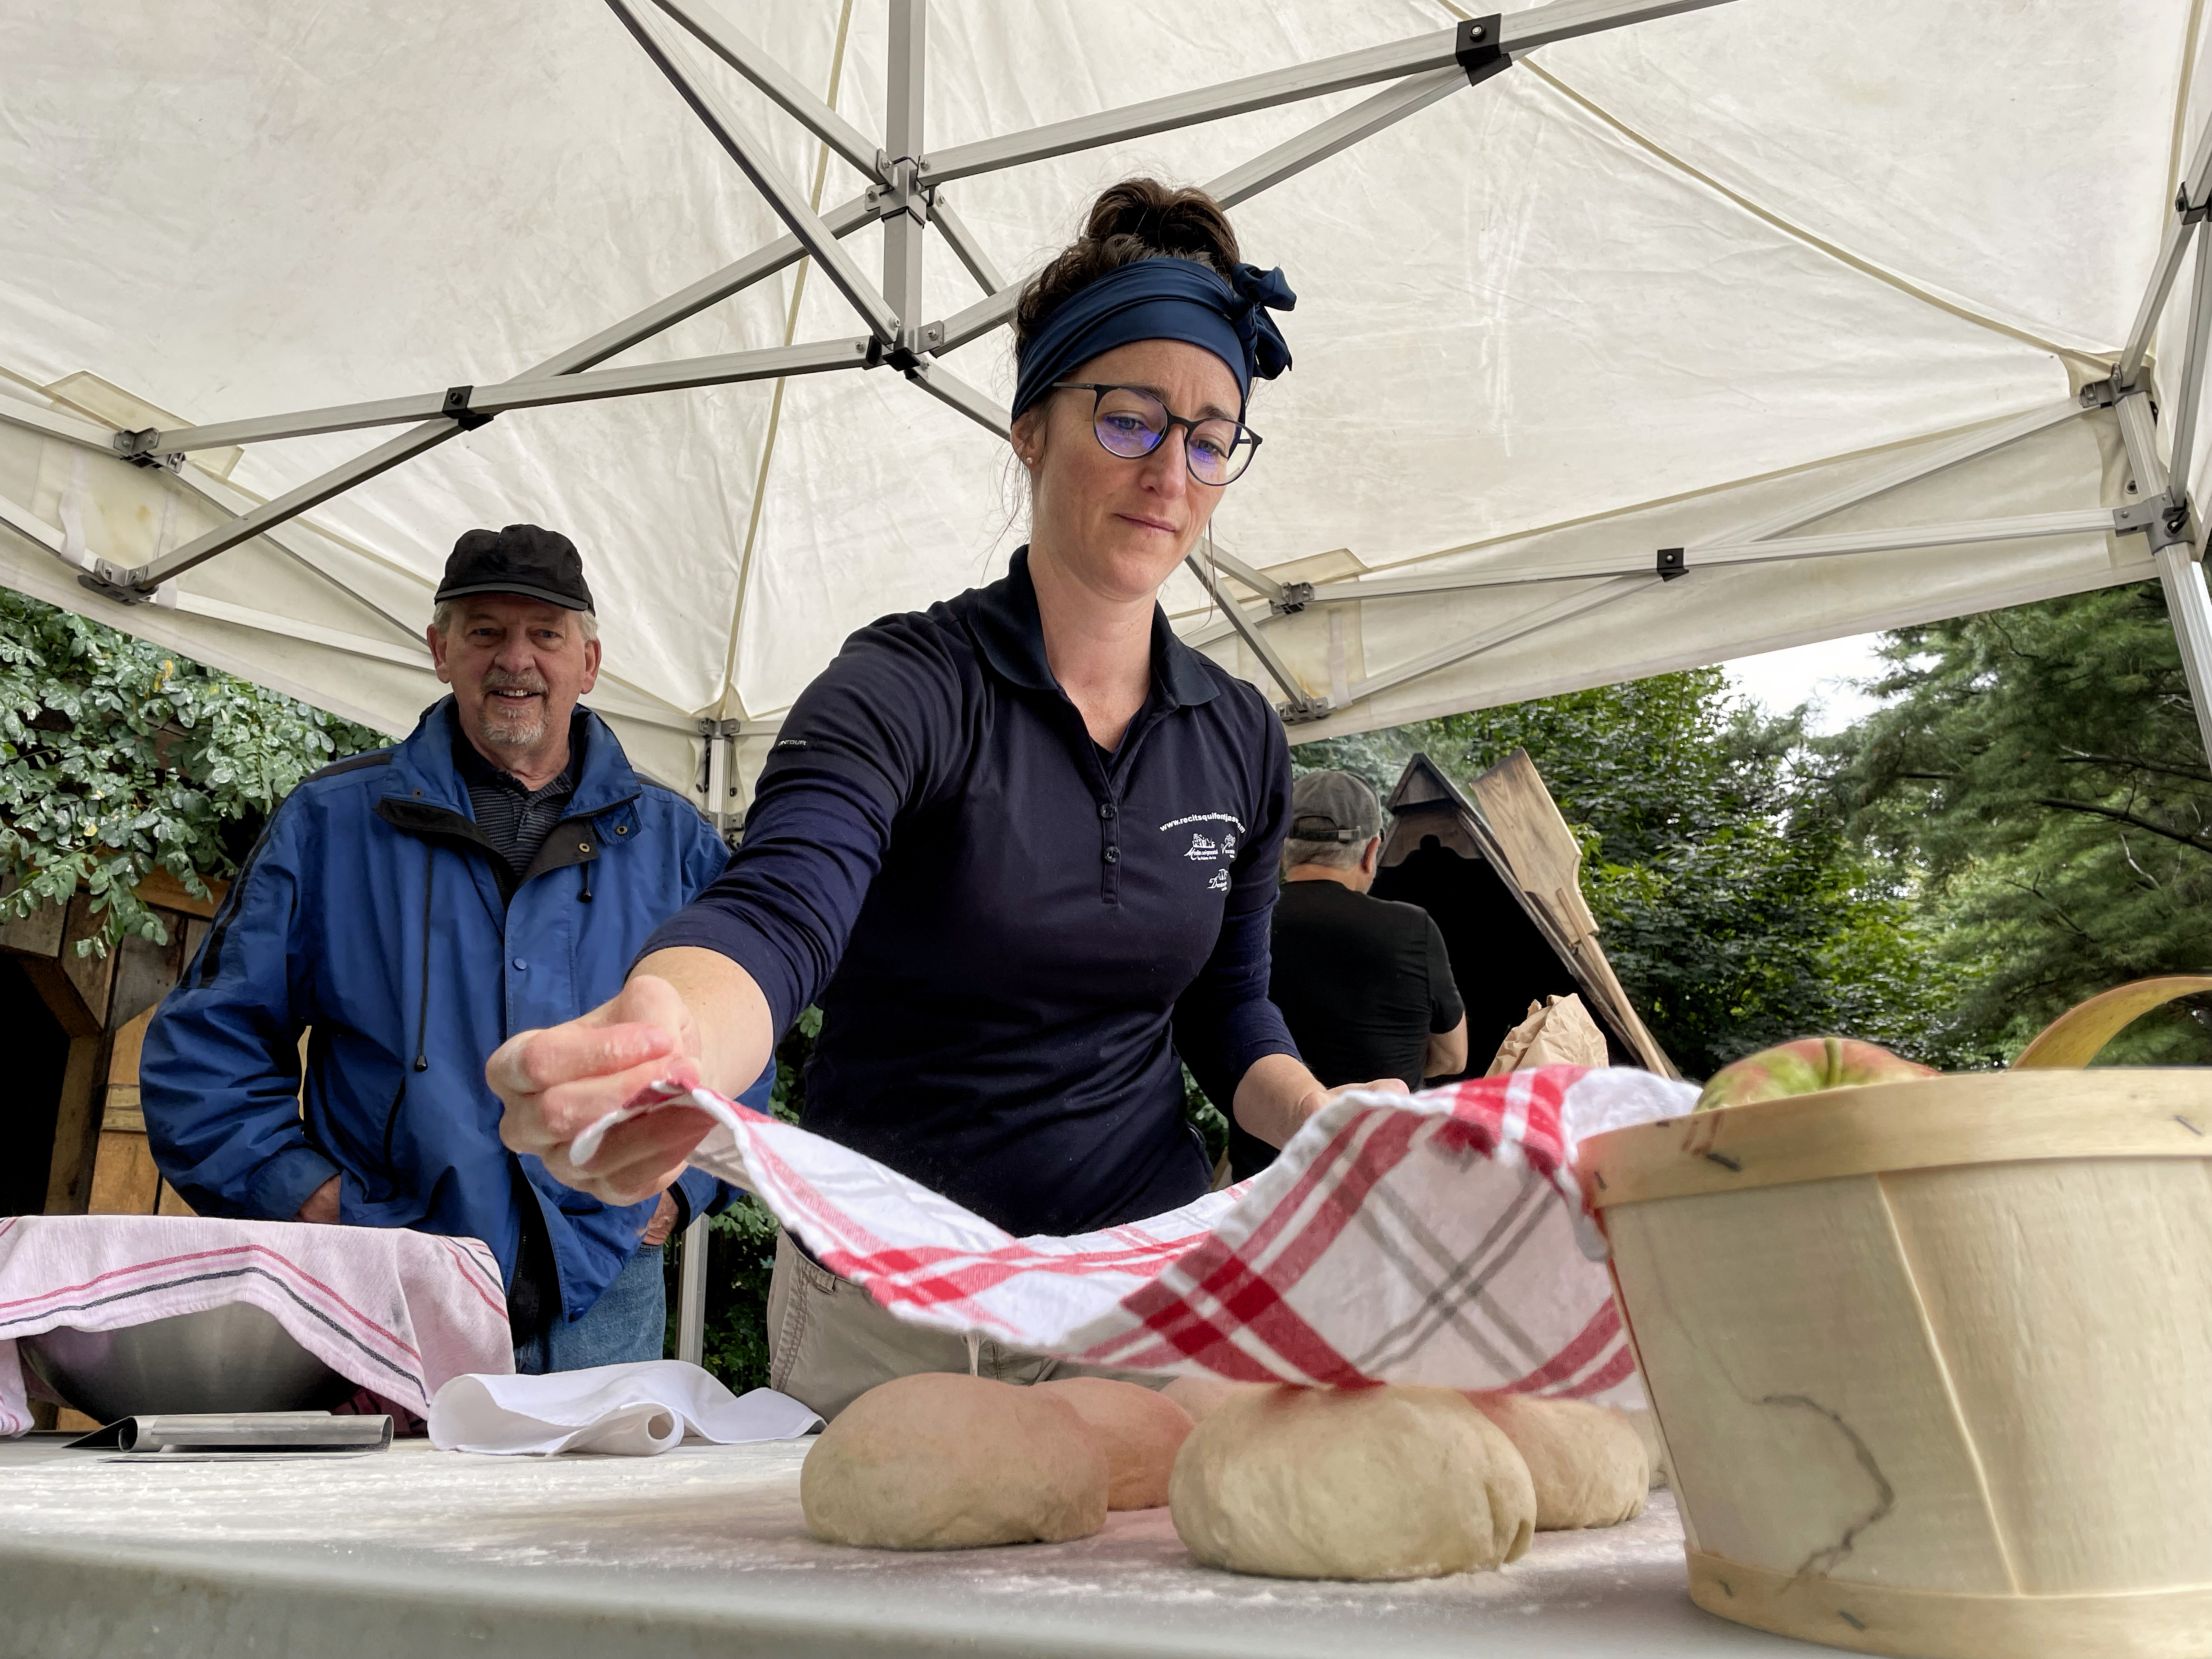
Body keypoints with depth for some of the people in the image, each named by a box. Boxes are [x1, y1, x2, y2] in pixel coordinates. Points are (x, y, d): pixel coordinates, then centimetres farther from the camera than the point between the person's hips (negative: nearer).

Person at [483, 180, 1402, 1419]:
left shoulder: (1242, 736, 1)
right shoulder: (905, 689, -15)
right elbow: (774, 916, -32)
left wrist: (1324, 1119, -9)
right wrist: (661, 1044, -54)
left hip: (1157, 1284, 4)